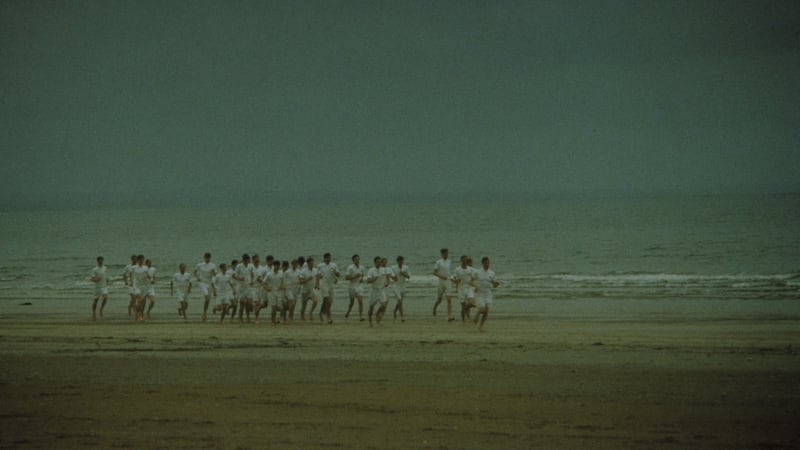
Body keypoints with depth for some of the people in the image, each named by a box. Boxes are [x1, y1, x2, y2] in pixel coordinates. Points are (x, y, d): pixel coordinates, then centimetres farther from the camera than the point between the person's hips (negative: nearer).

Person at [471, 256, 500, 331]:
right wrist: (475, 286, -21)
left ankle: (481, 326, 11)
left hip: (488, 294, 3)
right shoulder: (477, 272, -3)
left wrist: (497, 283, -14)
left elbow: (494, 285, 9)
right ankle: (477, 315, 20)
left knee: (486, 311, -6)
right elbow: (471, 282, -1)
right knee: (482, 310, -16)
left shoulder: (492, 273, 4)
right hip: (480, 294, -3)